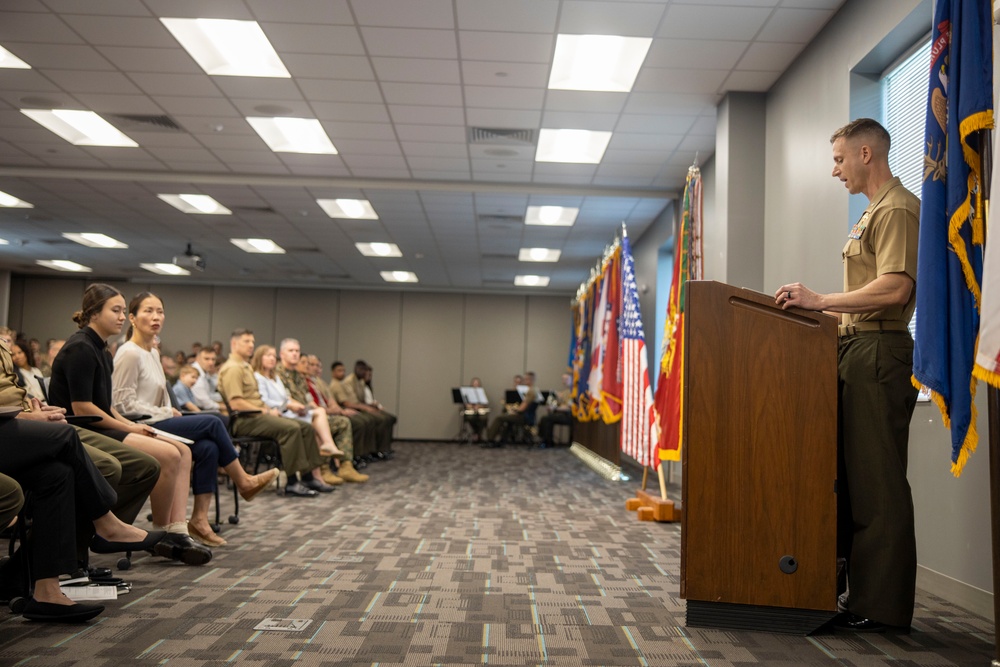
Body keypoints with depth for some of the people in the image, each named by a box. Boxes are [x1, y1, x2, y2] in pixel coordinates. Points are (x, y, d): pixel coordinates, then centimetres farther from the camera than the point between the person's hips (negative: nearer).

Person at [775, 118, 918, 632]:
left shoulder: (896, 209, -9)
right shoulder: (873, 212, 23)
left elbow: (895, 288, -23)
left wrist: (820, 300, -20)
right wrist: (822, 308, 18)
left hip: (879, 350, -10)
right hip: (858, 348, 10)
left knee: (877, 481, -6)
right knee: (853, 474, 12)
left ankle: (881, 605, 2)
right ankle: (858, 589, 21)